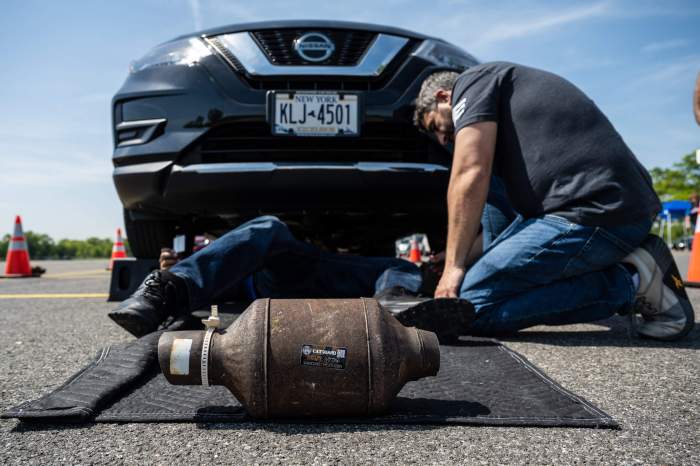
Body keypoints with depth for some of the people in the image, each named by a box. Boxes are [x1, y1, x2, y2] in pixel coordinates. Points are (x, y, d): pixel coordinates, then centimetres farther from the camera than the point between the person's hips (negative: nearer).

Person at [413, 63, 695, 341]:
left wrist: (453, 265, -2)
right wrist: (447, 257, 37)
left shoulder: (473, 80, 6)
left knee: (470, 304, -8)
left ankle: (628, 280, -6)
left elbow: (471, 176, -8)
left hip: (592, 212, -10)